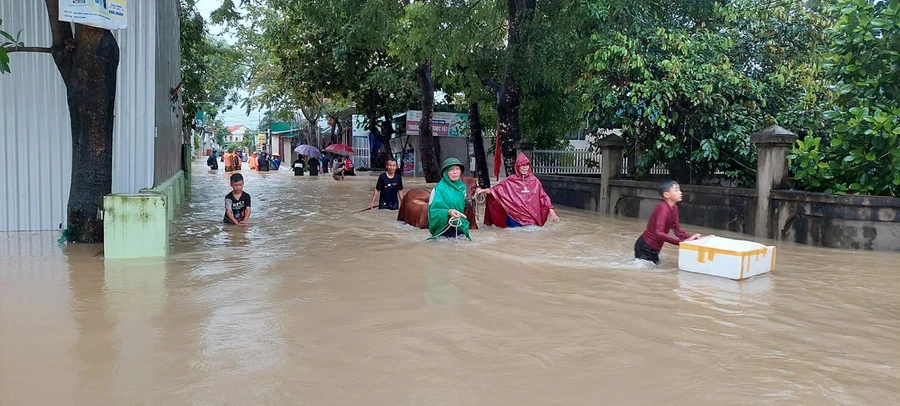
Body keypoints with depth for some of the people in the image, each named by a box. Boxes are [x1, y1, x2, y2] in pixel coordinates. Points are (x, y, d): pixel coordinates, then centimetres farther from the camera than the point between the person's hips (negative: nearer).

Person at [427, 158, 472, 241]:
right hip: (443, 232, -5)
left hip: (460, 230, 5)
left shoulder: (462, 187, 7)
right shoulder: (438, 189, -10)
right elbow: (433, 212, -15)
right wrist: (448, 212, -30)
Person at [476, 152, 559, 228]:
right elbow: (496, 189, -1)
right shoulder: (510, 181, 4)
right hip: (515, 216, -1)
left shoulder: (534, 181, 7)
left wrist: (551, 211, 1)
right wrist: (483, 190, -18)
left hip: (531, 217, 1)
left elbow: (543, 197, 9)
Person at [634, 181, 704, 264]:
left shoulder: (674, 208, 2)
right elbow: (659, 233, -36)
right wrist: (682, 242, -39)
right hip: (645, 247, -9)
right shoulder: (663, 208, -24)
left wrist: (691, 238, -14)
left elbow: (678, 231, 3)